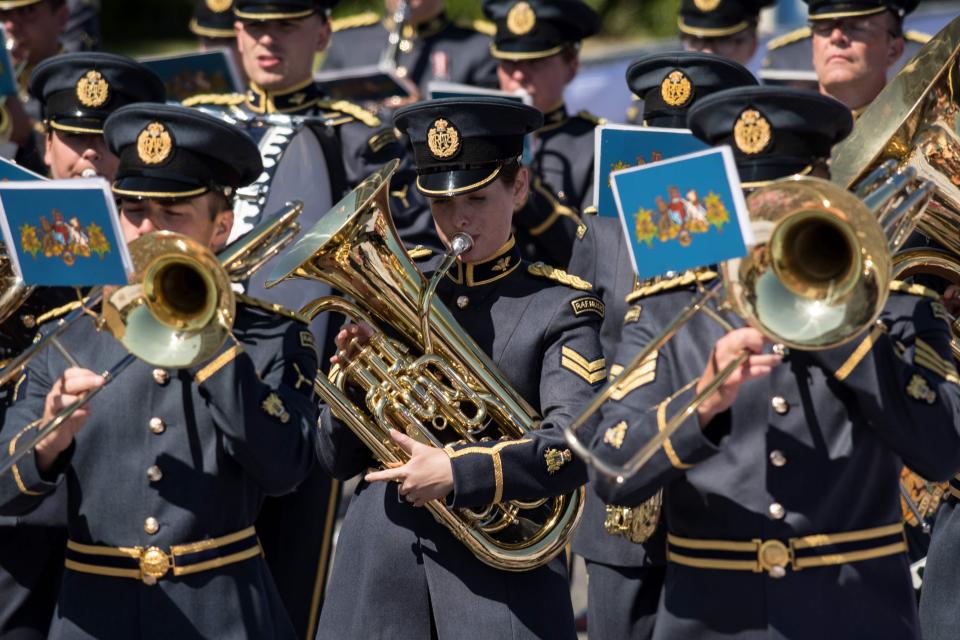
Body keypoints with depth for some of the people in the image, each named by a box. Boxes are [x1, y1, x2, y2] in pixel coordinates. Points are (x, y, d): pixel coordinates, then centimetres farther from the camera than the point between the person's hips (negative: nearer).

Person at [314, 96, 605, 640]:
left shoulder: (559, 305, 1)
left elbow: (575, 449, -13)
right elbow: (338, 461, 10)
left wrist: (457, 473, -22)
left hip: (501, 578, -3)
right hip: (379, 570, 3)